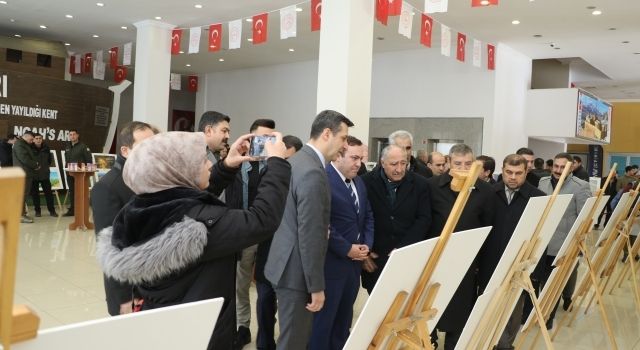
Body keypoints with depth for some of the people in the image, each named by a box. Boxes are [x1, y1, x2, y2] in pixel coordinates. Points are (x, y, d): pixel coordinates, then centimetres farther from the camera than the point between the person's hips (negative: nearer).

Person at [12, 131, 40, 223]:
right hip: (23, 173, -10)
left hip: (27, 173, 10)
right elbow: (24, 159, -20)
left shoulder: (25, 145, 22)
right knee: (23, 194, -9)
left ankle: (23, 213, 18)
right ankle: (21, 216, -7)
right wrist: (36, 165, -9)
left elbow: (30, 157, 23)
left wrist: (35, 164, 4)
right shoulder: (19, 144, -11)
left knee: (25, 194, 12)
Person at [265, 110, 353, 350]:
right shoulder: (313, 172, -23)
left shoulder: (296, 160, 8)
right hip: (296, 269, -10)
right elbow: (310, 235, -24)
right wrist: (317, 286, -18)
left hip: (286, 262, 10)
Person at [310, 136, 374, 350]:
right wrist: (347, 249, -16)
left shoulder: (359, 182, 12)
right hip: (331, 263, -8)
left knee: (344, 316, 19)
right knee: (324, 318, 6)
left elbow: (368, 216, 18)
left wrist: (367, 245, 2)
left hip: (355, 262, 8)